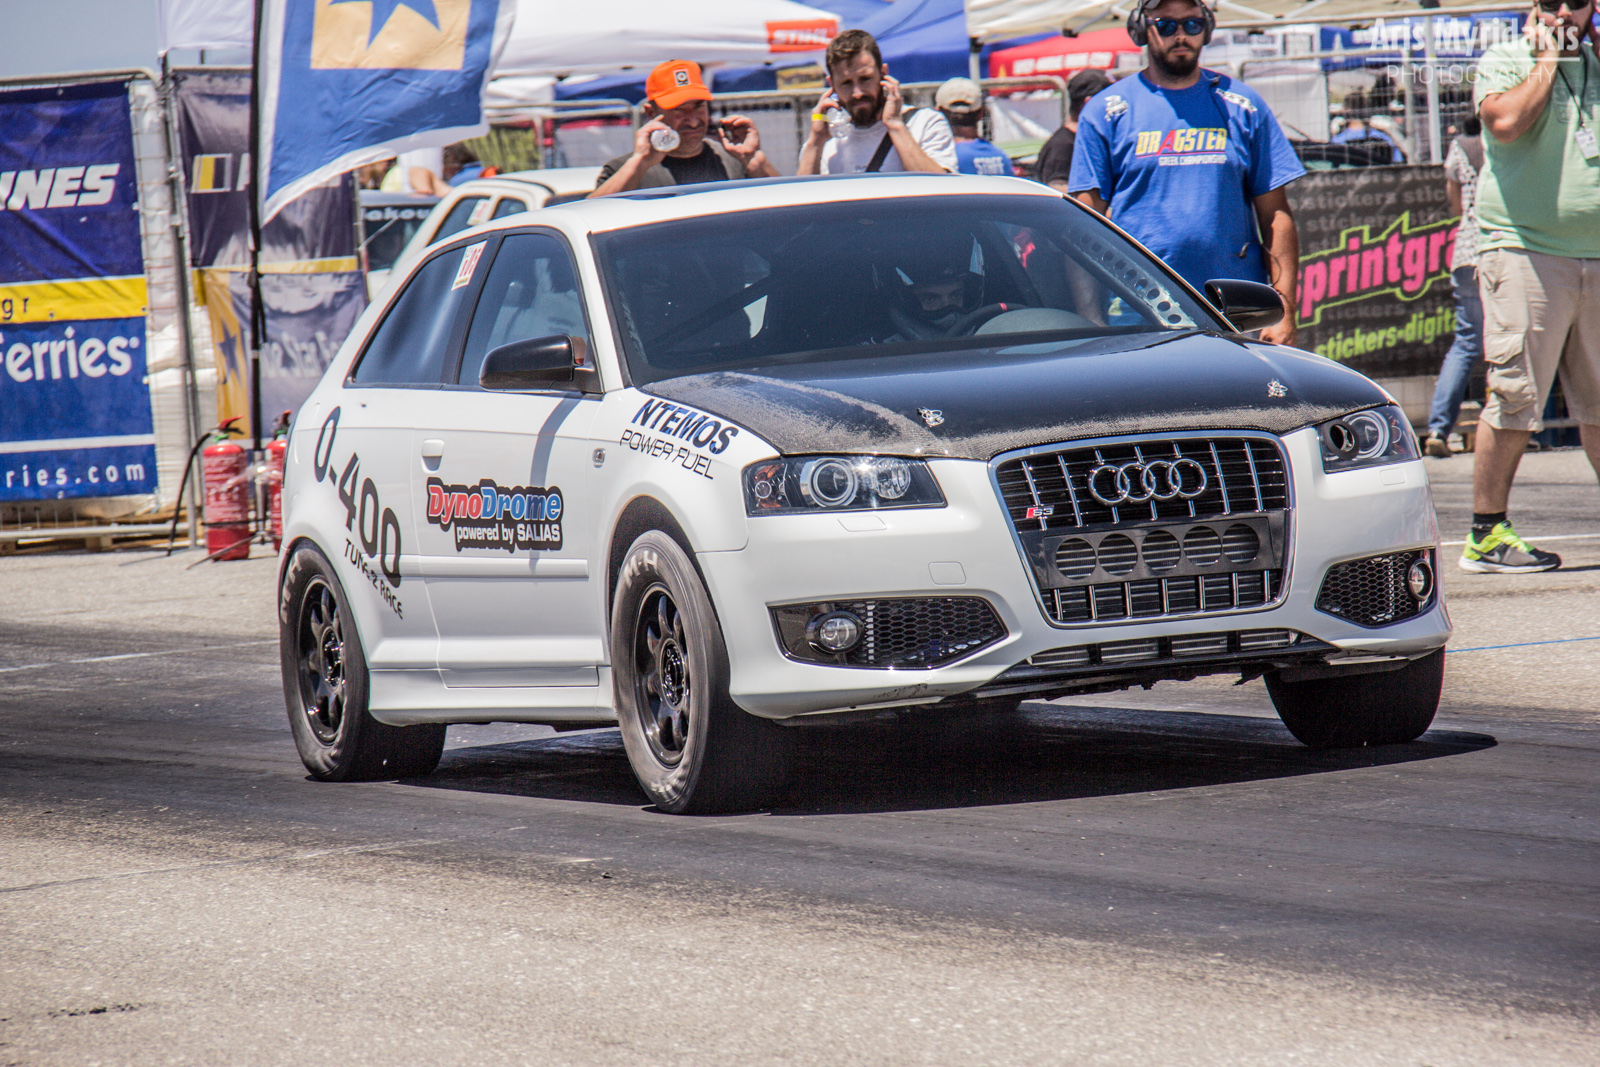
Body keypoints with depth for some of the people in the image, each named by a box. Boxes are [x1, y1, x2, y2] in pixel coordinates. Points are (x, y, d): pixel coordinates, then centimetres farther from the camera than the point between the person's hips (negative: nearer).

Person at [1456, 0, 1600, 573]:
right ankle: (1487, 534, -4)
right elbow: (1506, 119, -18)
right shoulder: (1502, 62, 2)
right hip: (1525, 252, -5)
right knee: (1513, 399, -9)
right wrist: (1547, 59, -7)